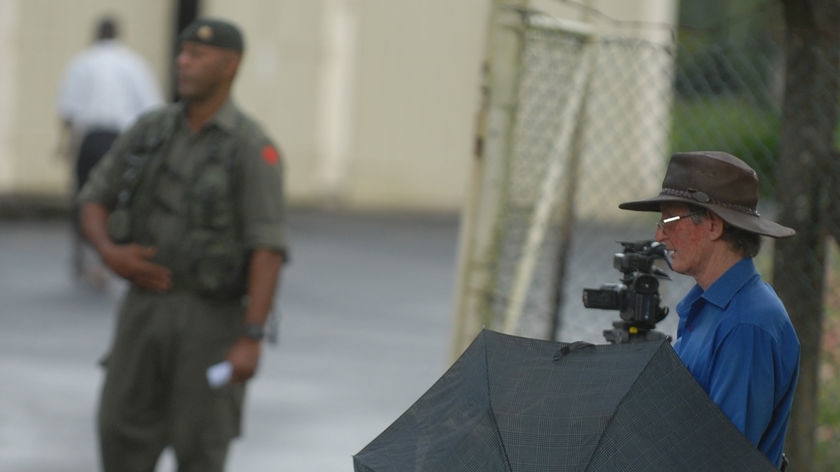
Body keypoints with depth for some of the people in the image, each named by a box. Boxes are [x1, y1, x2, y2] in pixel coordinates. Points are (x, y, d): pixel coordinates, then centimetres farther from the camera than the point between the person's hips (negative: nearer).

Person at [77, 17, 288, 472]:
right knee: (121, 434, 3)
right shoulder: (149, 129, 4)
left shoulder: (253, 148, -13)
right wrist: (110, 253, -12)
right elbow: (93, 202, 11)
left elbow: (268, 250, -19)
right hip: (146, 305, 5)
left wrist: (251, 340, -27)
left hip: (212, 313, -5)